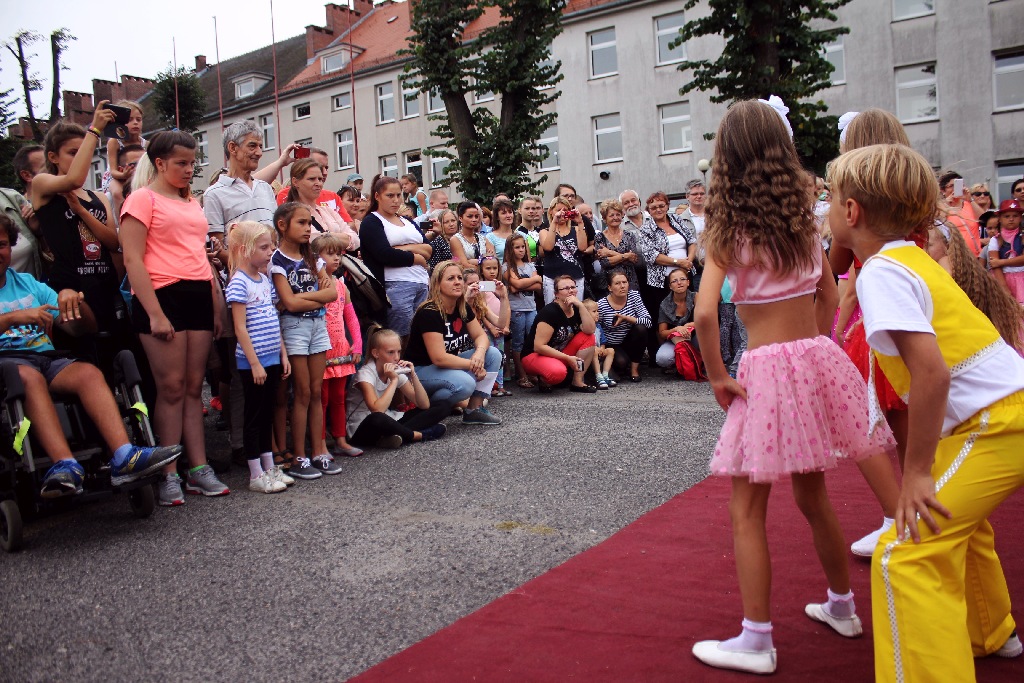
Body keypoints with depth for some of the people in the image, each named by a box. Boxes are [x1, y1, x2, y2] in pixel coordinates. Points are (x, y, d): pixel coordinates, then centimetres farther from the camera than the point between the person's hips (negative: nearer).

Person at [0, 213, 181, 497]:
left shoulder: (28, 283, 23)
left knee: (89, 372, -27)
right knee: (29, 376, -37)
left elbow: (83, 327, 17)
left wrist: (74, 299, -4)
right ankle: (66, 465, -50)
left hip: (46, 359, 4)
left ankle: (124, 457, -43)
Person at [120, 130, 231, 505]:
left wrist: (216, 306, 15)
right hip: (163, 296, -6)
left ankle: (198, 468, 10)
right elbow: (132, 260, -8)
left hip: (199, 296, 6)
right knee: (172, 387, -5)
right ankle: (168, 476, 3)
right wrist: (155, 314, -15)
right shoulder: (143, 199, -1)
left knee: (194, 386, 6)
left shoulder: (192, 203, 20)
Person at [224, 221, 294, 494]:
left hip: (272, 358, 8)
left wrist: (283, 354, 12)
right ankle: (256, 476, 8)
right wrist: (255, 363, -17)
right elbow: (240, 328, -16)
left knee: (268, 414, 14)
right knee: (254, 416, 0)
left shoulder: (265, 279, 12)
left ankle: (269, 468, 22)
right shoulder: (239, 282, -13)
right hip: (253, 361, -8)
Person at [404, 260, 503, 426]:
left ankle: (475, 409, -3)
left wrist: (480, 352, -21)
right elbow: (439, 358, -29)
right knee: (465, 383, -34)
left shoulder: (463, 308, 0)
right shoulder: (429, 313, -25)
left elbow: (481, 335, 3)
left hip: (449, 364, 9)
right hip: (420, 371, -9)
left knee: (493, 354, -5)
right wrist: (474, 365, -22)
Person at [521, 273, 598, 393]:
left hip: (560, 355, 8)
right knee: (558, 372, -39)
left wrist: (580, 305, -21)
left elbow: (590, 330, -15)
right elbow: (539, 346, -25)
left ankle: (577, 382, -8)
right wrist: (568, 358, -23)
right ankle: (544, 380, -2)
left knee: (588, 338, -10)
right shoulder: (549, 312, -20)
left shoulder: (576, 310, 2)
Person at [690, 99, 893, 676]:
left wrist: (717, 376, -10)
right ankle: (842, 607, 40)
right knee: (812, 494, 23)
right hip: (818, 361, 6)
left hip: (767, 370, -6)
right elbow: (828, 294, 14)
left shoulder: (726, 226, -10)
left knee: (748, 510, 6)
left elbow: (706, 311, -21)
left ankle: (756, 641, 12)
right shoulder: (804, 214, 7)